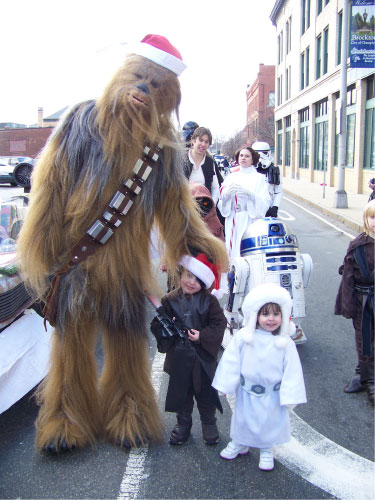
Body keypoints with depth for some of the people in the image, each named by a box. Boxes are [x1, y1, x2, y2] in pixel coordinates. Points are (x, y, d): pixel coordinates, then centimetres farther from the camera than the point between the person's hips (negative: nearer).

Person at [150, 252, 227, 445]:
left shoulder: (209, 301, -7)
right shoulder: (169, 300, -3)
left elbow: (219, 324, -9)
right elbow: (156, 324, 1)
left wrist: (202, 335, -21)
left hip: (203, 357, -1)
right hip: (178, 357, 2)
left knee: (206, 391, 14)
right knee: (180, 391, 16)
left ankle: (209, 422, 34)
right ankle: (183, 422, 36)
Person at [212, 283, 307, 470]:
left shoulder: (286, 343, -15)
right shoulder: (243, 337, -15)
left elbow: (291, 371, -11)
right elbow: (231, 362, -8)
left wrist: (289, 397, -10)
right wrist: (227, 385, -5)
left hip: (272, 395, -1)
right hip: (246, 392, 1)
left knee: (270, 423, 16)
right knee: (243, 419, 21)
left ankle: (266, 451, 41)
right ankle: (239, 443, 46)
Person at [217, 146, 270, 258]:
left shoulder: (259, 177, 7)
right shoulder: (231, 177, 15)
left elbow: (265, 203, -4)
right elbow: (221, 200, 8)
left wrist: (249, 193, -18)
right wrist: (227, 193, -14)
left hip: (251, 221, -3)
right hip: (233, 222, 3)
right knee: (233, 250, -4)